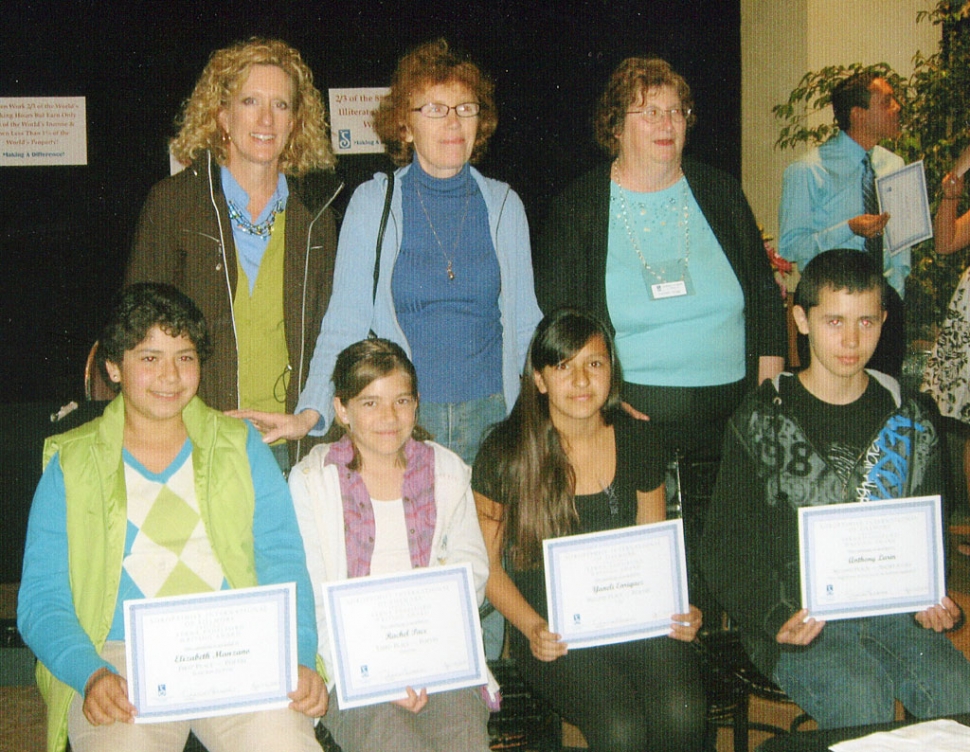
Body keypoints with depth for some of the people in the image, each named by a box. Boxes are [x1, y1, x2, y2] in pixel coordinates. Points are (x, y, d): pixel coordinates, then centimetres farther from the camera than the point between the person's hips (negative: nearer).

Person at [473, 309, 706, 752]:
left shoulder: (638, 441, 7)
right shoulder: (505, 452, -4)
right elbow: (487, 565, 3)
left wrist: (676, 609, -2)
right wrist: (532, 627, -13)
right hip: (552, 634, -3)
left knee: (683, 714, -26)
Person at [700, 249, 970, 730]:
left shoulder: (913, 419, 12)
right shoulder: (761, 422, 1)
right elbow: (725, 549, 1)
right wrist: (776, 617, -17)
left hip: (894, 612, 3)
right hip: (801, 620, -3)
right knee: (862, 709, -29)